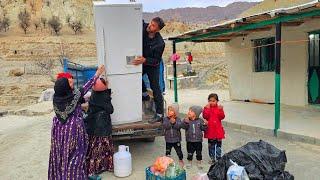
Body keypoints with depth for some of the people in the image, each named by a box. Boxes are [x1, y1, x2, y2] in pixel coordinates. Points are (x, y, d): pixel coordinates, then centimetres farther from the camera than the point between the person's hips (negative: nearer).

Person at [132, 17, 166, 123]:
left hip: (153, 66, -6)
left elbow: (156, 60, -23)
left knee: (155, 88, -3)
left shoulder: (160, 43, -31)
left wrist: (144, 60, -38)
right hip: (142, 62, 6)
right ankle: (145, 94, 40)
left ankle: (159, 114, 6)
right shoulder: (143, 28, -18)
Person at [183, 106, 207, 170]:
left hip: (198, 140, 0)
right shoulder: (186, 120, -6)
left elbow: (203, 129, -3)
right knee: (190, 152, 11)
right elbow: (185, 127, -18)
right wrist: (186, 122, -32)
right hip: (190, 140, 0)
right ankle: (189, 162, 30)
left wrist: (205, 124, -20)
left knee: (199, 152, 10)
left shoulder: (200, 121, -5)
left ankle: (199, 163, 27)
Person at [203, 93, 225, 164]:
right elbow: (205, 116, -16)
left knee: (218, 144, 8)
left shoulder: (219, 108, -2)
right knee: (211, 145, 12)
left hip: (218, 130, 0)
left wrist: (220, 110, -26)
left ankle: (218, 158, 20)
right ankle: (212, 158, 25)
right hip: (210, 130, 0)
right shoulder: (207, 108, -2)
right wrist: (207, 108, -23)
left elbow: (222, 117, -12)